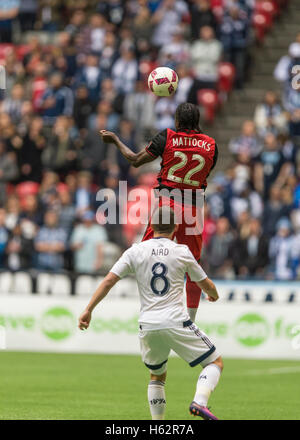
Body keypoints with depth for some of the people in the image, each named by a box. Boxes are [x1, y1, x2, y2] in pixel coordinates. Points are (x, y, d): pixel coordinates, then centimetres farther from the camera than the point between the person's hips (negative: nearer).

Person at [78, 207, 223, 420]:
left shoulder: (136, 251, 6)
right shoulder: (182, 252, 4)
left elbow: (108, 281, 0)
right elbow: (207, 285, 15)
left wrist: (88, 310, 5)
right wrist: (214, 295, 37)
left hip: (148, 326, 3)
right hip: (176, 323, -3)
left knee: (157, 376, 23)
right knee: (215, 362, 8)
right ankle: (200, 401, -17)